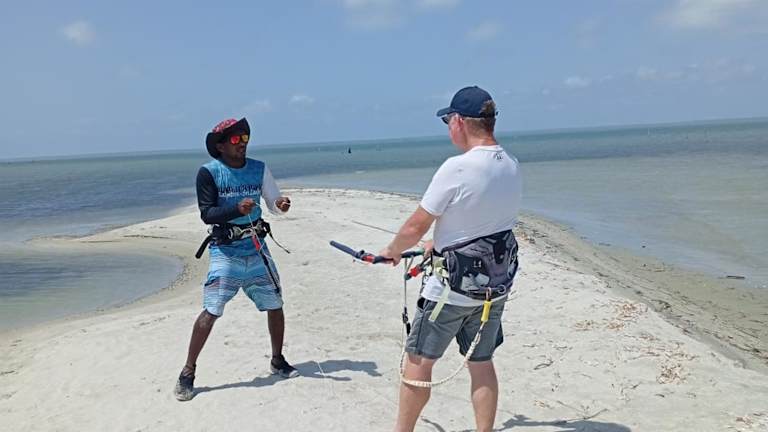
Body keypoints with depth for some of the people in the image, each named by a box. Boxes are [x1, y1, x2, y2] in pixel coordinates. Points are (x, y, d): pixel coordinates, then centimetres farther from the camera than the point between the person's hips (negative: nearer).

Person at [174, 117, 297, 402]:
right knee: (211, 311, -9)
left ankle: (278, 361, 29)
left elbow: (273, 203, 9)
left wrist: (280, 205, -15)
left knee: (275, 305, 8)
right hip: (225, 252, -4)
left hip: (256, 249, 4)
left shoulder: (259, 169, 3)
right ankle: (187, 373, 5)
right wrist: (236, 209, -30)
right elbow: (207, 213, -14)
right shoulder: (209, 172, -8)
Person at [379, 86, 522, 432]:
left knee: (418, 360, 9)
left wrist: (392, 251, 5)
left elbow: (416, 226, -14)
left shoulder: (456, 168, -21)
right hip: (497, 285, 7)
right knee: (481, 364, 16)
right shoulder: (511, 167, 2)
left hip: (454, 285, -7)